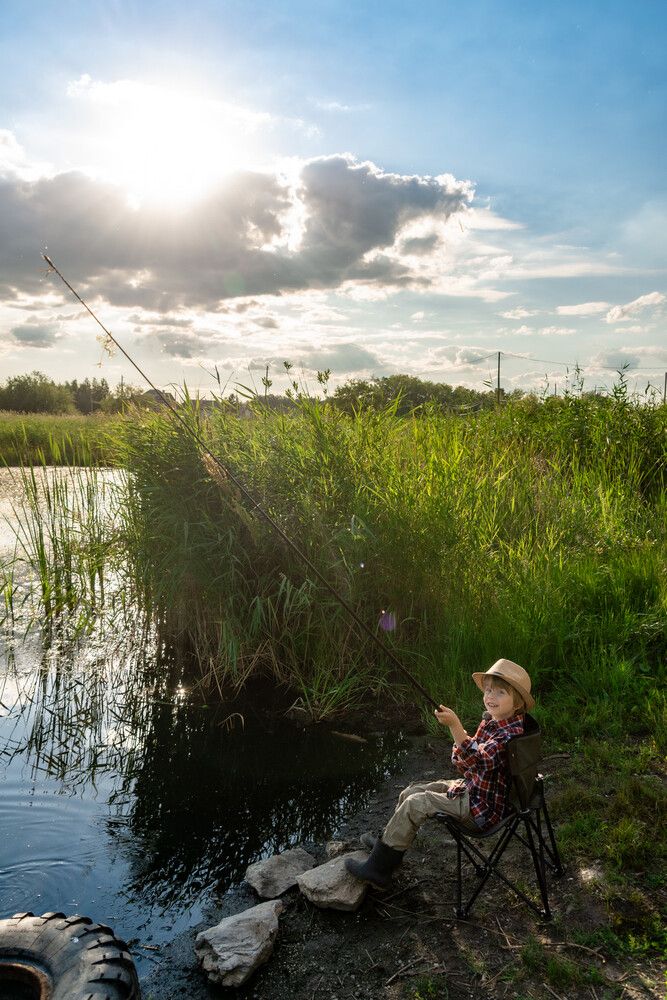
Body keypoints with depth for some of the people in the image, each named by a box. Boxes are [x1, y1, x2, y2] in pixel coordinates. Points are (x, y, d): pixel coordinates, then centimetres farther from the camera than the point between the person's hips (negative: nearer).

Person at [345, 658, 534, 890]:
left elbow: (477, 761, -41)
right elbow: (462, 763, 13)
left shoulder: (511, 734, -25)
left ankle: (377, 868, -1)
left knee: (415, 804, -13)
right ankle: (388, 843, 29)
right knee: (411, 792, 10)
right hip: (472, 788, 9)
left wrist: (455, 726, -48)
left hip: (484, 808, -9)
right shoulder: (489, 721, 3)